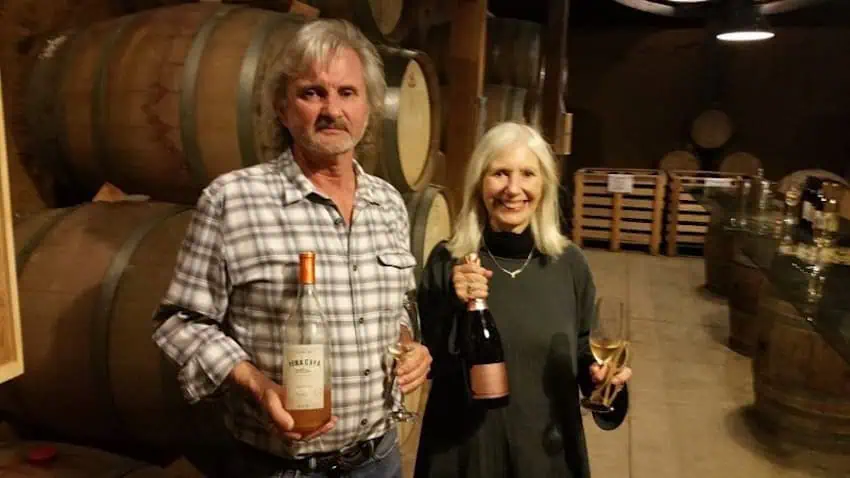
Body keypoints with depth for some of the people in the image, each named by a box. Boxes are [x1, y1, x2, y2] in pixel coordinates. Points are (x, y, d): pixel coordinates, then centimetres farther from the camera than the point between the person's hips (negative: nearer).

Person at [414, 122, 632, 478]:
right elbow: (430, 365, -10)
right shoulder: (447, 261, -11)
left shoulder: (569, 262, -6)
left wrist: (599, 373, -14)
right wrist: (454, 307, -25)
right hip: (464, 448, -1)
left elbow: (583, 351, 6)